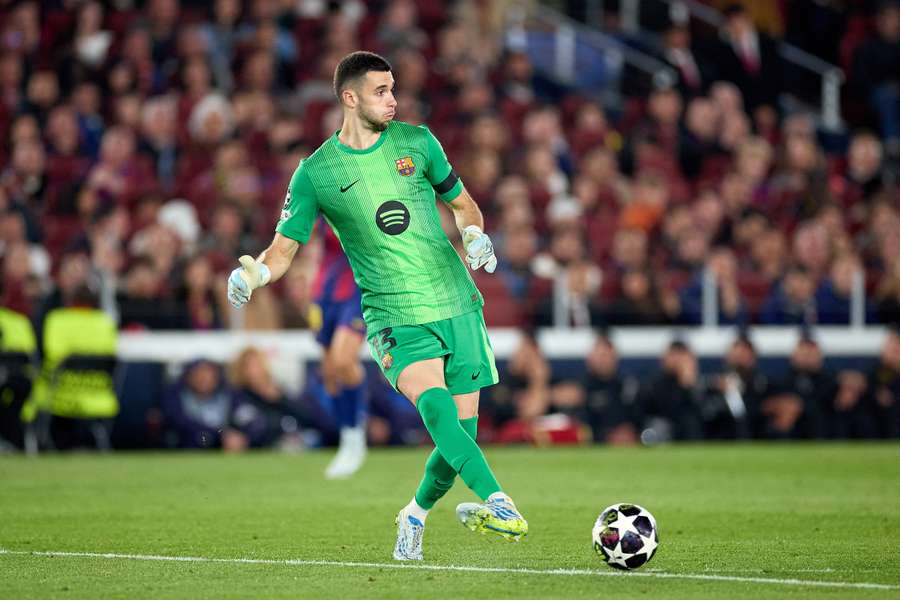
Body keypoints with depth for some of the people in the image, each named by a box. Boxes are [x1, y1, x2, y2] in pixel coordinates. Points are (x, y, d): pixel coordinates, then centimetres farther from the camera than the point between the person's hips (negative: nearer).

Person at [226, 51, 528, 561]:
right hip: (395, 319, -2)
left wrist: (475, 235, -2)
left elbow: (462, 203, 20)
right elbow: (284, 249, 4)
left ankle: (416, 514, 26)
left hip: (458, 305, 3)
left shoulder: (416, 142, 7)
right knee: (435, 406, -30)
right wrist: (255, 272, -17)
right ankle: (496, 503, -39)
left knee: (461, 433, -2)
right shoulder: (316, 173, 1)